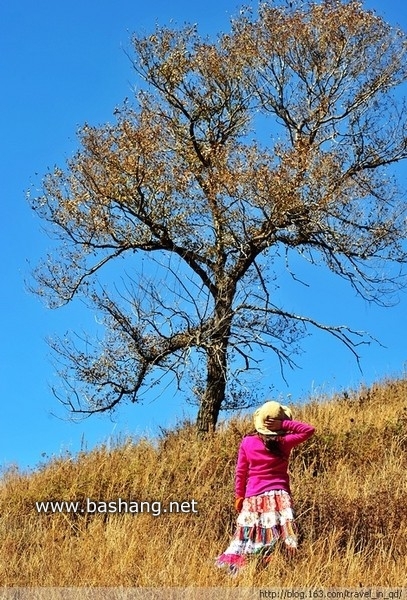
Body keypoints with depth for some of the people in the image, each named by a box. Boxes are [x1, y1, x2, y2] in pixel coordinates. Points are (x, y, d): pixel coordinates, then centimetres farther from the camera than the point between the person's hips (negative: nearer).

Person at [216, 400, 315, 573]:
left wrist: (239, 496, 15)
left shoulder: (247, 442, -2)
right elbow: (309, 430, 5)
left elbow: (240, 472, 4)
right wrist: (285, 424, -4)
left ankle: (232, 568, 7)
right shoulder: (284, 442, -5)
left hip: (253, 497, 1)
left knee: (247, 537, 7)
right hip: (279, 497, -1)